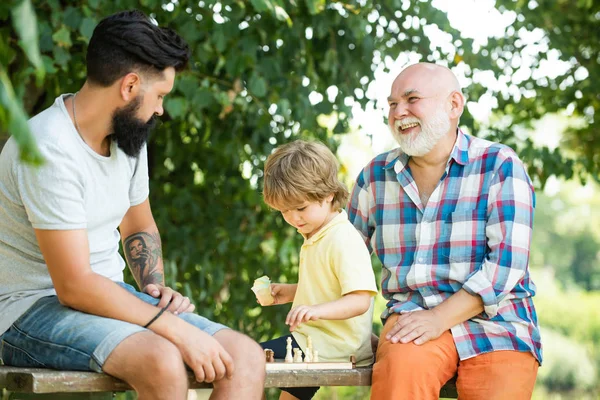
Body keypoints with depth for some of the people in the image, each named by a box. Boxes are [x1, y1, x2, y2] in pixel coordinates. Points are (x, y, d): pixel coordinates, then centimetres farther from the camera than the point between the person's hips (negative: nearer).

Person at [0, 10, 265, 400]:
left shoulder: (129, 135, 6)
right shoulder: (51, 151, -22)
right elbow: (75, 286, -25)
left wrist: (155, 287, 3)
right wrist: (175, 328, -25)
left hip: (107, 295, 8)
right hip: (34, 307, -8)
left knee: (246, 357, -11)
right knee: (163, 361, -36)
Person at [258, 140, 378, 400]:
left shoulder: (343, 240, -20)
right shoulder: (315, 237, 13)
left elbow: (359, 300, -28)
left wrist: (317, 310, -42)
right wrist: (290, 292, 13)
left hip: (331, 349, -11)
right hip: (313, 338, 11)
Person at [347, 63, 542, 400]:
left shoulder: (499, 166, 0)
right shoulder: (375, 176, 11)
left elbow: (507, 262, -10)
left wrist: (439, 318, -18)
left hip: (496, 325, -1)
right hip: (412, 316, 1)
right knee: (399, 367, -33)